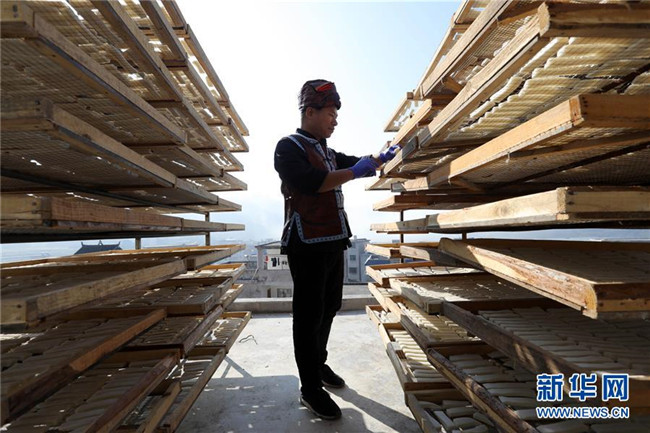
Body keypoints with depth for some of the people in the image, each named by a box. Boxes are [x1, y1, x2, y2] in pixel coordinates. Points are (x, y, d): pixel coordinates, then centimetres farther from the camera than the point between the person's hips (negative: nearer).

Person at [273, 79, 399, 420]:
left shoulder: (326, 151, 18)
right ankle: (310, 388, 15)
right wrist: (353, 172, -18)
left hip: (333, 242, 9)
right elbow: (309, 182, -24)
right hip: (308, 245, -9)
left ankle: (319, 363, 38)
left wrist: (381, 158, 10)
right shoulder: (289, 147, -8)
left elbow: (357, 164, 26)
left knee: (329, 307, 19)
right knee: (309, 314, 0)